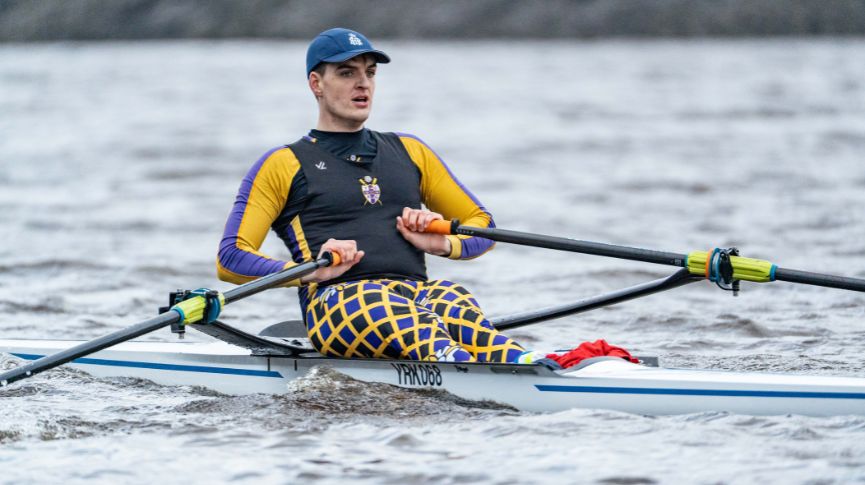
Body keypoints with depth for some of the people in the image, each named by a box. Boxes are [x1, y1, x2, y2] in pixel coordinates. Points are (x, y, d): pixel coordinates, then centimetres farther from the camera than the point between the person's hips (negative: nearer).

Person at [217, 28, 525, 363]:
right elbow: (231, 259, 5)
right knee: (426, 337, -40)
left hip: (419, 291, 4)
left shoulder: (409, 152, 29)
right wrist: (309, 272, -13)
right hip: (337, 300, -4)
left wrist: (444, 244, 7)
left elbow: (483, 225, 31)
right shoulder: (284, 166, 15)